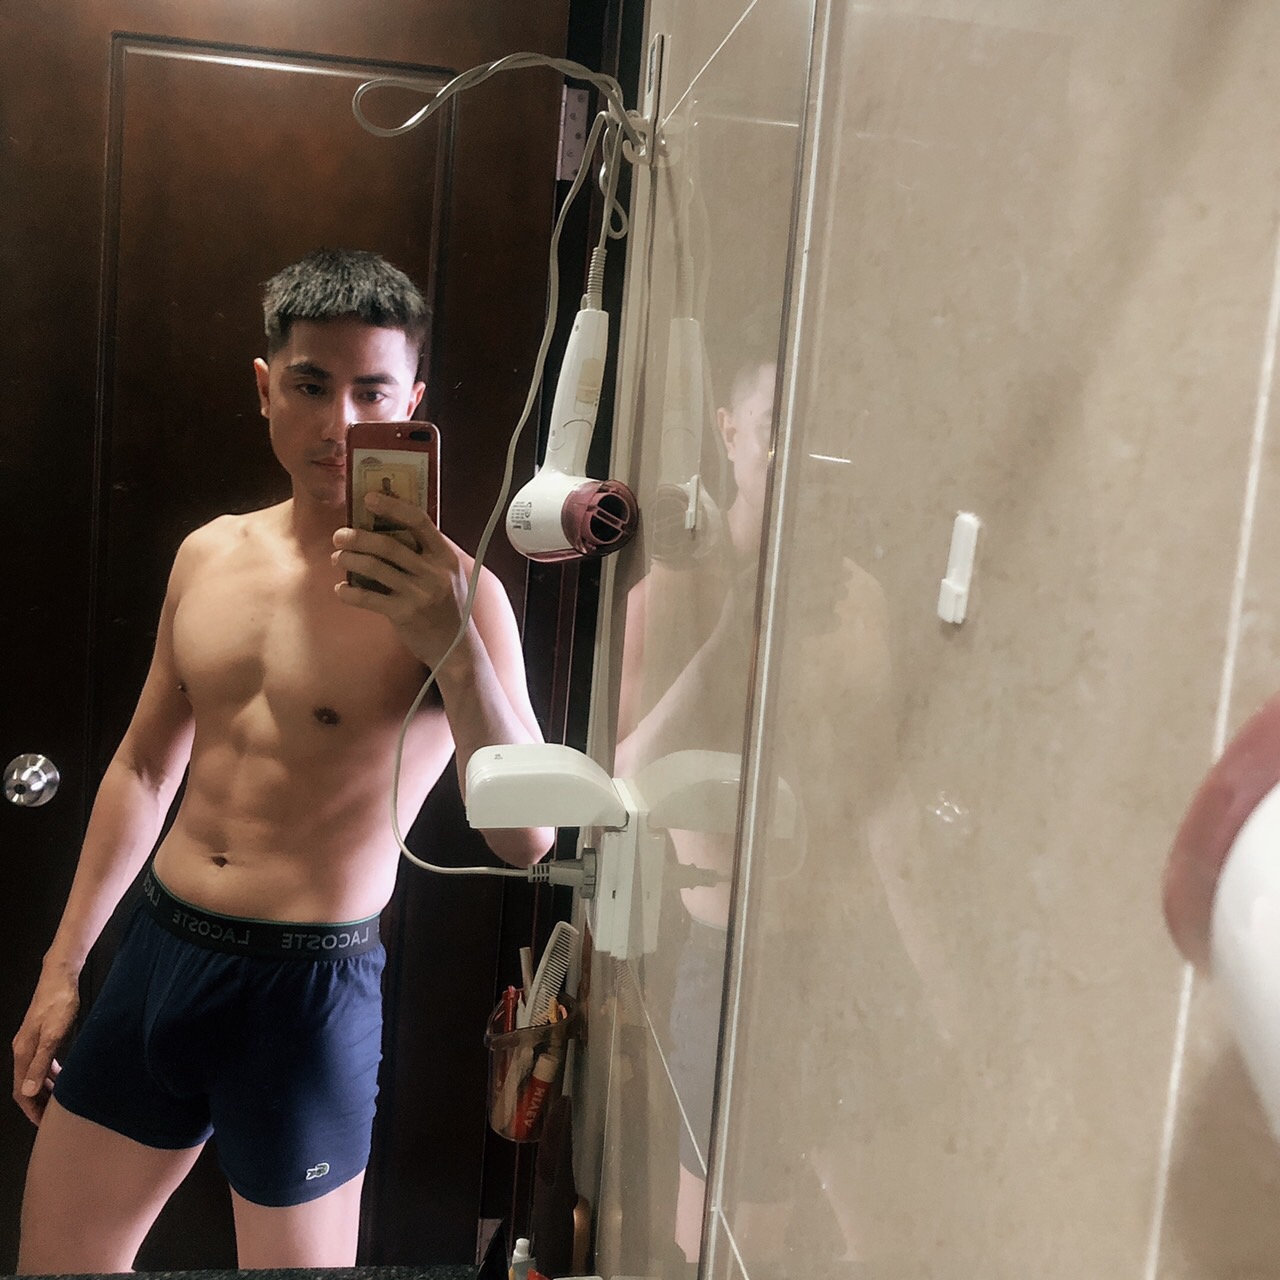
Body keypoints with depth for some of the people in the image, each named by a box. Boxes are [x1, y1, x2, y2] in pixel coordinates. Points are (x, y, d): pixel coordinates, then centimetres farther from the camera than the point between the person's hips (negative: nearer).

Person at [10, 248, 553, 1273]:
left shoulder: (449, 593, -14)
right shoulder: (209, 555, 5)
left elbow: (525, 838, -22)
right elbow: (146, 767, 14)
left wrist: (454, 647, -36)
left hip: (309, 989, -5)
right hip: (157, 953, 6)